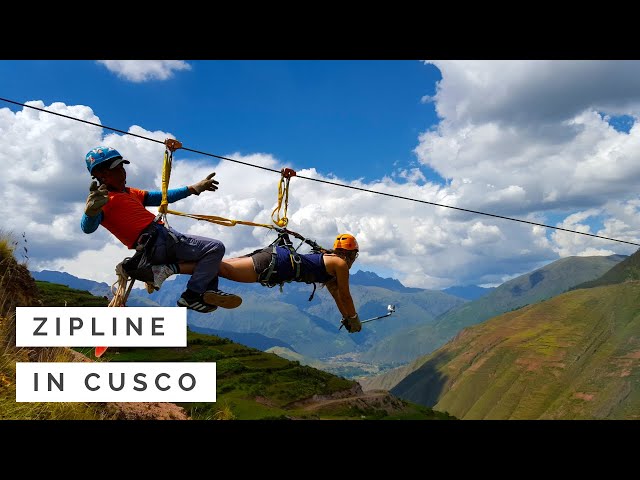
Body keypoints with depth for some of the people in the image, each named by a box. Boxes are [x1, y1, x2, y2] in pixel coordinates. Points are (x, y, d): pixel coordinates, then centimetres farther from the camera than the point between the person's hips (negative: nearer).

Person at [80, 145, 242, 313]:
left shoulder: (129, 193, 23)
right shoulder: (102, 199, -5)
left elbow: (162, 197, 25)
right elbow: (87, 228, -23)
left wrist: (194, 188, 21)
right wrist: (91, 212, -47)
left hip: (165, 237, 10)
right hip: (156, 243, -10)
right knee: (215, 248, -16)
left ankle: (209, 292, 9)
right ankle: (192, 296, -12)